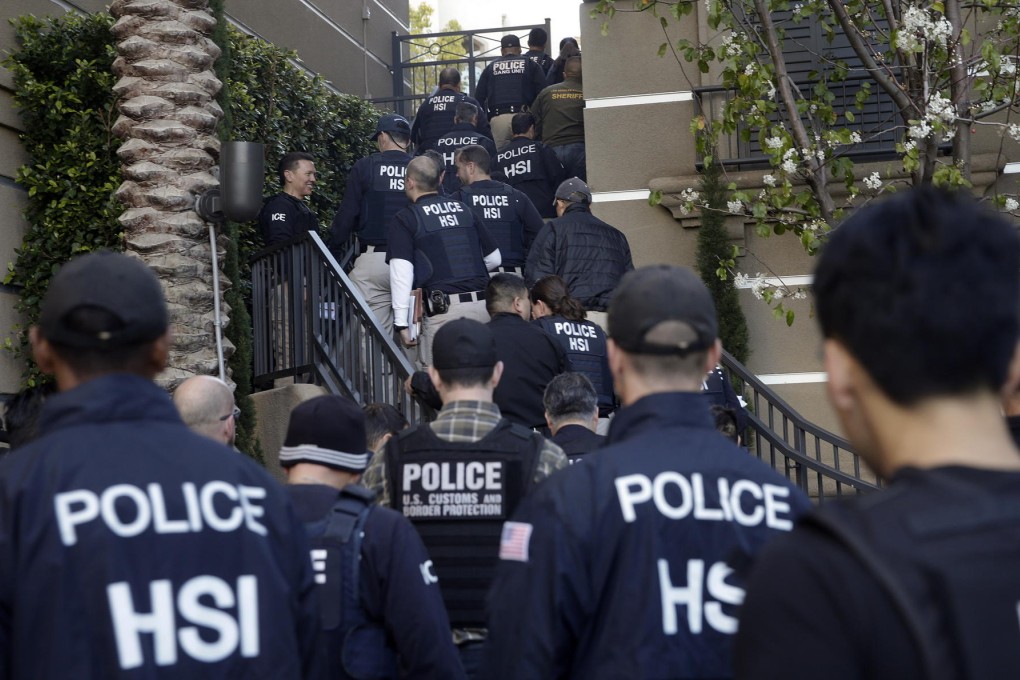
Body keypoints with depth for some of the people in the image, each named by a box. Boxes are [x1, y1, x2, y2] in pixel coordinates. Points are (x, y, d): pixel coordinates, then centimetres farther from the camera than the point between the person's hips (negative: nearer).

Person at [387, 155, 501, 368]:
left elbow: (401, 273, -8)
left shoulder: (405, 219, 2)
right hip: (483, 304, 5)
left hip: (444, 309, -5)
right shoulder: (465, 210, 15)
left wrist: (401, 323, -7)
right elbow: (494, 258, 19)